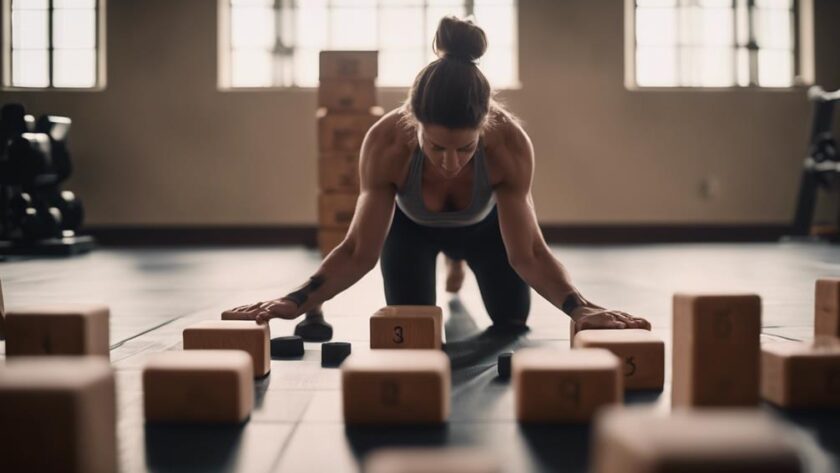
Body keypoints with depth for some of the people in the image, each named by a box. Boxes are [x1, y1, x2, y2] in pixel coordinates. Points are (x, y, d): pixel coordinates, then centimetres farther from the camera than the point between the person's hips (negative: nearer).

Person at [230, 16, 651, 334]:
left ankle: (459, 256, 43)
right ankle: (451, 257, 34)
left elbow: (528, 254, -37)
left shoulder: (510, 144, -42)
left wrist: (579, 308, -54)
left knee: (512, 319, 10)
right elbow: (358, 252, -37)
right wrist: (297, 299, -52)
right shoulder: (386, 143, -43)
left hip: (484, 223, 1)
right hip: (410, 223, 0)